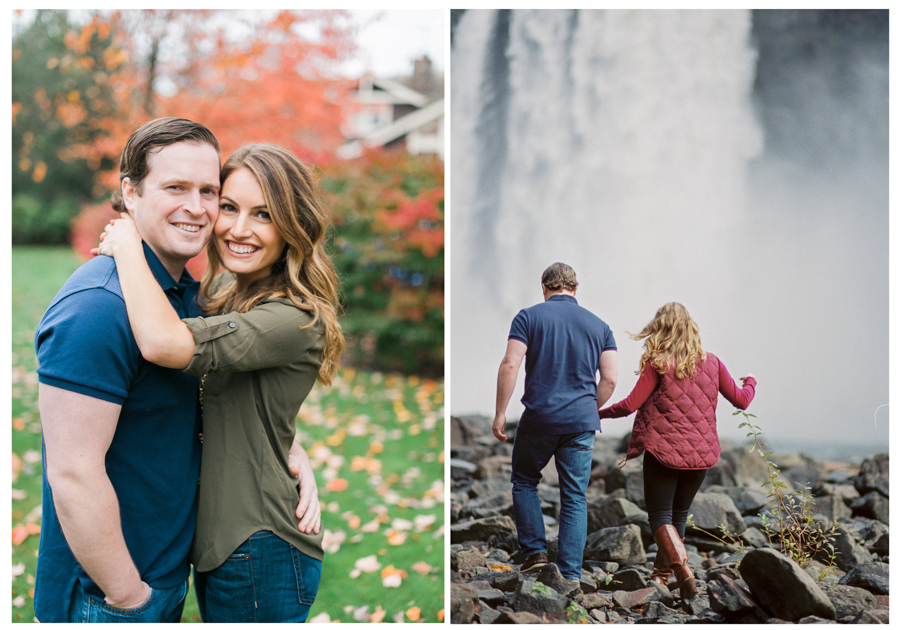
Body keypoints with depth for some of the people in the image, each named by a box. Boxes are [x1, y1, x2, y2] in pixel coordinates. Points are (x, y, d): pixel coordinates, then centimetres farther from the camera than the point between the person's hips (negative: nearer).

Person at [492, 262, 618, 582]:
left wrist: (500, 413, -4)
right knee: (575, 498, 7)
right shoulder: (599, 325, 9)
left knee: (524, 482, 19)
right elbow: (610, 379, 4)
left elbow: (510, 365, -10)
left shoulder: (529, 316, 0)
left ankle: (534, 551, 9)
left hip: (539, 418, -2)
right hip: (581, 423, 2)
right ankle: (570, 575, 5)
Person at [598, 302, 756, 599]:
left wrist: (598, 413, 6)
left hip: (663, 449, -4)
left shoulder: (658, 363, -8)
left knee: (660, 515, 1)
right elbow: (740, 400, 9)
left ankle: (682, 568, -20)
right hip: (700, 451, 5)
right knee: (678, 515, 18)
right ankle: (661, 574, 25)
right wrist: (750, 383, 31)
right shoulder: (711, 362, 4)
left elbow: (630, 404, -10)